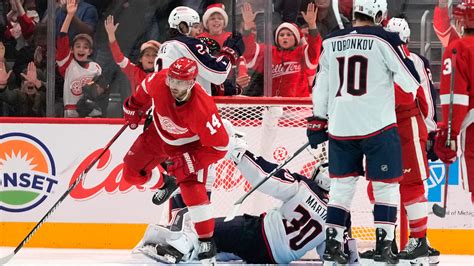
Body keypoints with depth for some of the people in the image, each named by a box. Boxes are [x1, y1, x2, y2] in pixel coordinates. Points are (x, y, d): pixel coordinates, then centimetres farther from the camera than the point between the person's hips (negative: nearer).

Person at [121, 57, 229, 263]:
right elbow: (145, 88, -2)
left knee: (192, 190, -20)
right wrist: (133, 106, 10)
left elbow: (218, 147, -31)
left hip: (189, 144, -5)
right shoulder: (158, 81, -32)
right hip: (159, 134, 5)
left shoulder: (203, 108, -41)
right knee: (132, 172, 4)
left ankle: (207, 242, -9)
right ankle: (164, 184, 39)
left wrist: (190, 161, -32)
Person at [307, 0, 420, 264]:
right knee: (386, 184, 6)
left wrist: (318, 121, 22)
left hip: (340, 127, 4)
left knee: (342, 183, 15)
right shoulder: (385, 39, -8)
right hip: (378, 126, -4)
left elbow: (321, 85, 12)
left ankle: (333, 243, 11)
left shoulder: (331, 42, 7)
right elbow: (411, 81, -6)